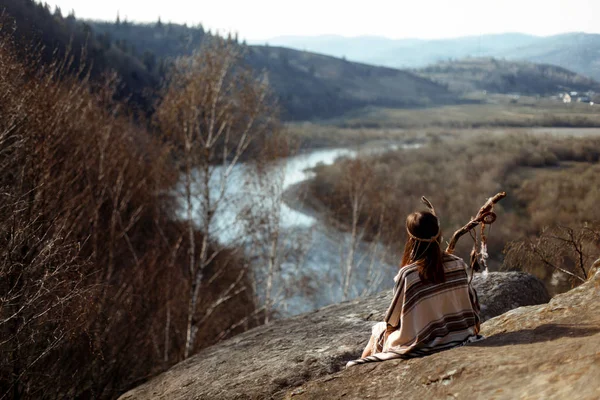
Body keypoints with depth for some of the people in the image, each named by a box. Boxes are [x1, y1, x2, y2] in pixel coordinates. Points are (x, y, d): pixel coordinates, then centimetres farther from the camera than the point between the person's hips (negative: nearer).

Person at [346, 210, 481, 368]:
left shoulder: (407, 274, -22)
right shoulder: (459, 264, -10)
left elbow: (392, 320, -11)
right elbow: (471, 301, 2)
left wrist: (389, 324, 11)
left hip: (423, 345, -5)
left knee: (378, 330, 24)